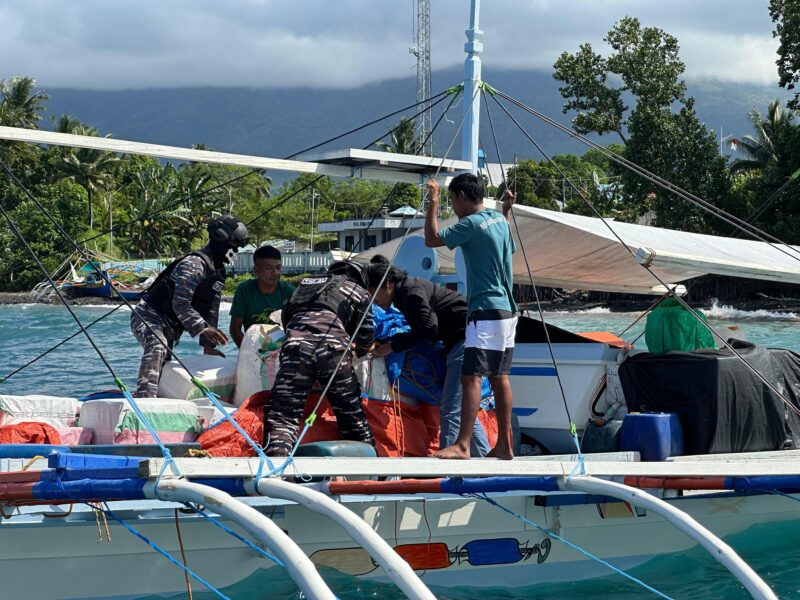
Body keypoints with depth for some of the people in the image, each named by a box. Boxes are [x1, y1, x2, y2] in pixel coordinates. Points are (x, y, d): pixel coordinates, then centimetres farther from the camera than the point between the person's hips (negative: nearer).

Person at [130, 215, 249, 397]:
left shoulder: (218, 272, 12)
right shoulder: (195, 264, -20)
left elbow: (211, 311, 15)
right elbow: (180, 304, -29)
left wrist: (208, 345, 11)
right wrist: (204, 329, -34)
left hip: (169, 326, 11)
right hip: (149, 317, -11)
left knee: (163, 364, 15)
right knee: (157, 347, -37)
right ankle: (145, 397, -54)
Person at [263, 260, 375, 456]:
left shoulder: (308, 282, 36)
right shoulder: (359, 291, 26)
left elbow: (285, 315, 35)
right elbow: (366, 335, 17)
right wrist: (360, 351, 39)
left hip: (296, 344, 1)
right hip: (334, 348, -1)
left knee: (282, 414, -8)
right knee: (353, 417, 14)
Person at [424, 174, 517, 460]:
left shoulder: (471, 224, -14)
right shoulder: (499, 219, 14)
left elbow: (432, 239, -16)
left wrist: (433, 203, -6)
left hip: (486, 312, -10)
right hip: (506, 310, 10)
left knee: (471, 376, -16)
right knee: (500, 377, 11)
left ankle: (462, 445, -24)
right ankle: (504, 445, 13)